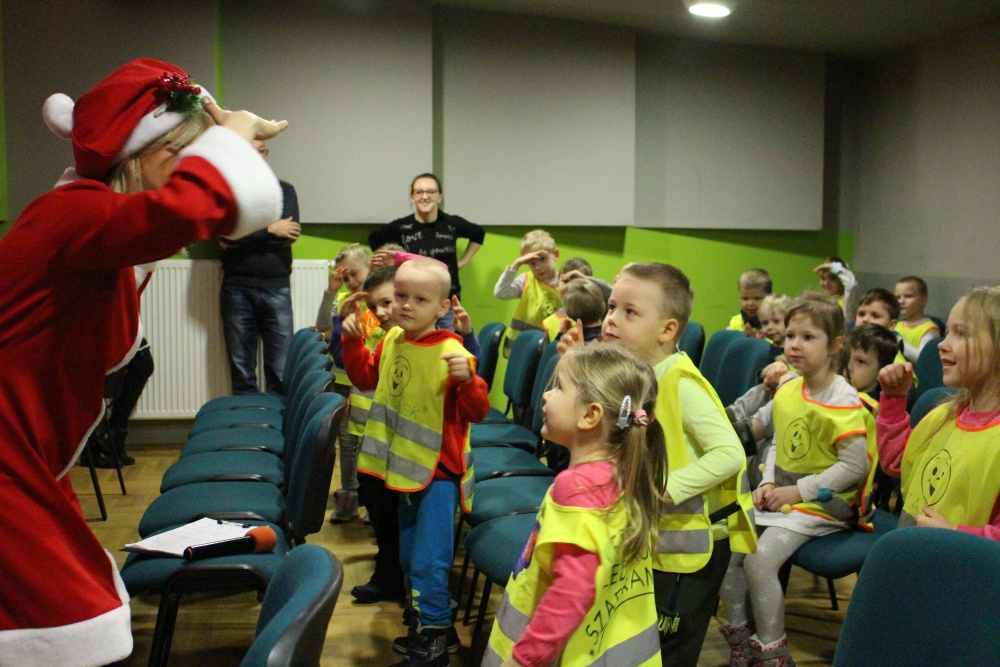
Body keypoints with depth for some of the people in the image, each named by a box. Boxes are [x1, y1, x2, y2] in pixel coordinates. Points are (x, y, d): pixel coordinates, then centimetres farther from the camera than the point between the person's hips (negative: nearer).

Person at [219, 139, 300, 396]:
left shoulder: (285, 190, 12)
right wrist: (270, 229, -8)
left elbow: (290, 235, -4)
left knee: (282, 368, -2)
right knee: (241, 368, 5)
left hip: (277, 287, 0)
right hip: (237, 288, 0)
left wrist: (243, 239, -8)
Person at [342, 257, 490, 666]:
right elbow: (366, 377, 17)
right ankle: (426, 623, 41)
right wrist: (353, 342, 4)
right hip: (406, 465, 8)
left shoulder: (452, 353, -21)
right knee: (409, 557, 22)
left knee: (427, 561, -5)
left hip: (439, 471, -8)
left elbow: (477, 412, -20)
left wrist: (467, 380, -38)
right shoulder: (392, 340, -1)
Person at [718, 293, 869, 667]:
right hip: (782, 495, 7)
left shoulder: (843, 400, -15)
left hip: (823, 503, -7)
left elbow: (855, 467, -18)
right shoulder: (786, 390, 6)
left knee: (760, 561, -22)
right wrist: (769, 484, 1)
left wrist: (798, 491, -18)